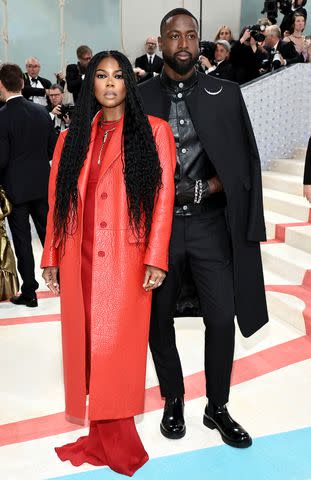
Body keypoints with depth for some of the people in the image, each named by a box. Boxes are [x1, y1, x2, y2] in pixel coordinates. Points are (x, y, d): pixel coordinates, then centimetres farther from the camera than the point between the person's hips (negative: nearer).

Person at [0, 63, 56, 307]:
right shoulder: (42, 112, 1)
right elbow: (53, 149, 5)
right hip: (43, 184, 5)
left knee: (22, 240, 5)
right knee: (49, 233, 16)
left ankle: (29, 292, 12)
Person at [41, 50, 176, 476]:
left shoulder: (154, 131, 4)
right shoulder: (73, 137, 14)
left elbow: (163, 197, -3)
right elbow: (57, 200, 12)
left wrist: (155, 258, -10)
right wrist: (50, 257, 8)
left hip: (126, 260, -3)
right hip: (79, 260, 4)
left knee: (119, 346, 0)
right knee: (85, 344, 7)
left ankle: (115, 437, 16)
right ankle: (102, 435, 21)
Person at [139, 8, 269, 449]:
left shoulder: (225, 94, 4)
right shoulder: (140, 98, 2)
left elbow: (246, 162, 3)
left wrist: (204, 188, -10)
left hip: (210, 224, 0)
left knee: (222, 319, 0)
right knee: (159, 322, 9)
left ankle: (217, 408, 23)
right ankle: (173, 402, 32)